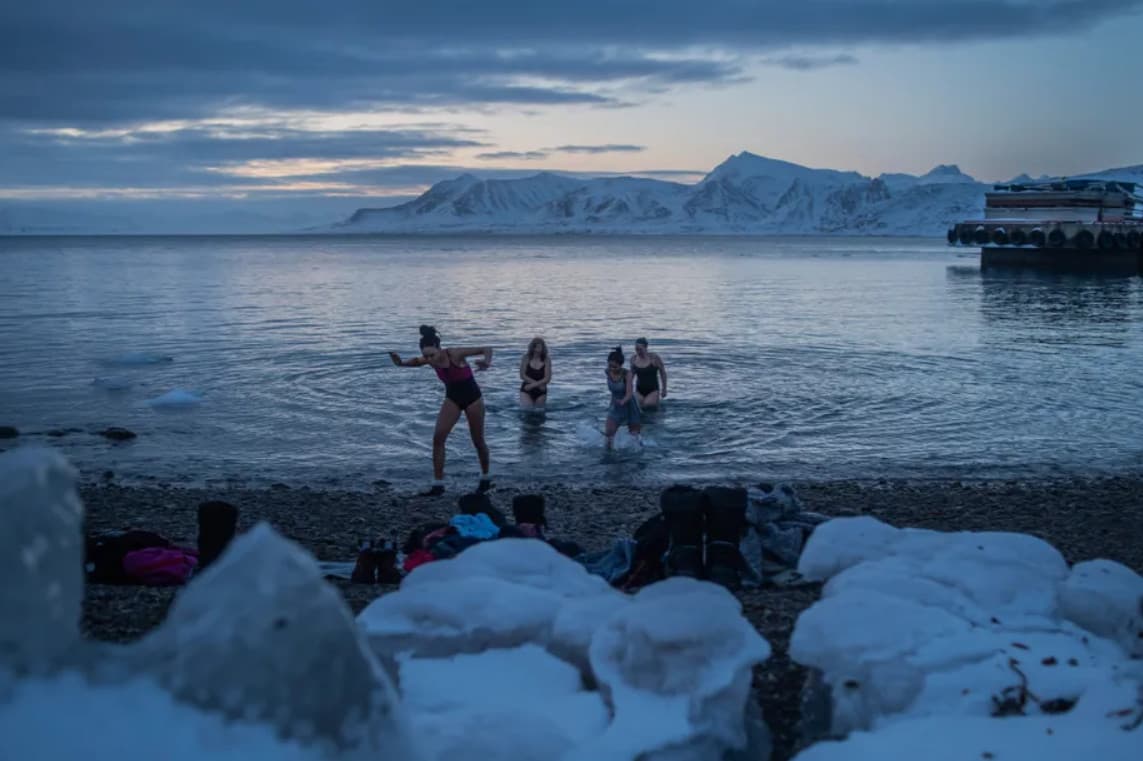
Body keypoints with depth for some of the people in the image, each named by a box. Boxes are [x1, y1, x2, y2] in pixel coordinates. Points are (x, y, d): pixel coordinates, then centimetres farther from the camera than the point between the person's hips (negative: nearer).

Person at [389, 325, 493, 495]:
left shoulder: (455, 354, -31)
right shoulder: (430, 359, -14)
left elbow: (487, 349, -29)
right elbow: (416, 362, 10)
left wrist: (486, 362, -52)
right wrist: (401, 363, -10)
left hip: (472, 397, -4)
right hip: (452, 398, 5)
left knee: (478, 441, 8)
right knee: (438, 438, -9)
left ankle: (486, 477, 33)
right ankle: (438, 484, -3)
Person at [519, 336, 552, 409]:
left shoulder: (546, 360, -5)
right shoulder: (526, 358, -4)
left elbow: (547, 379, -9)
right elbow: (522, 375, -7)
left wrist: (532, 385, -17)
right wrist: (538, 384, -13)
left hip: (540, 392, 1)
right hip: (526, 390, -1)